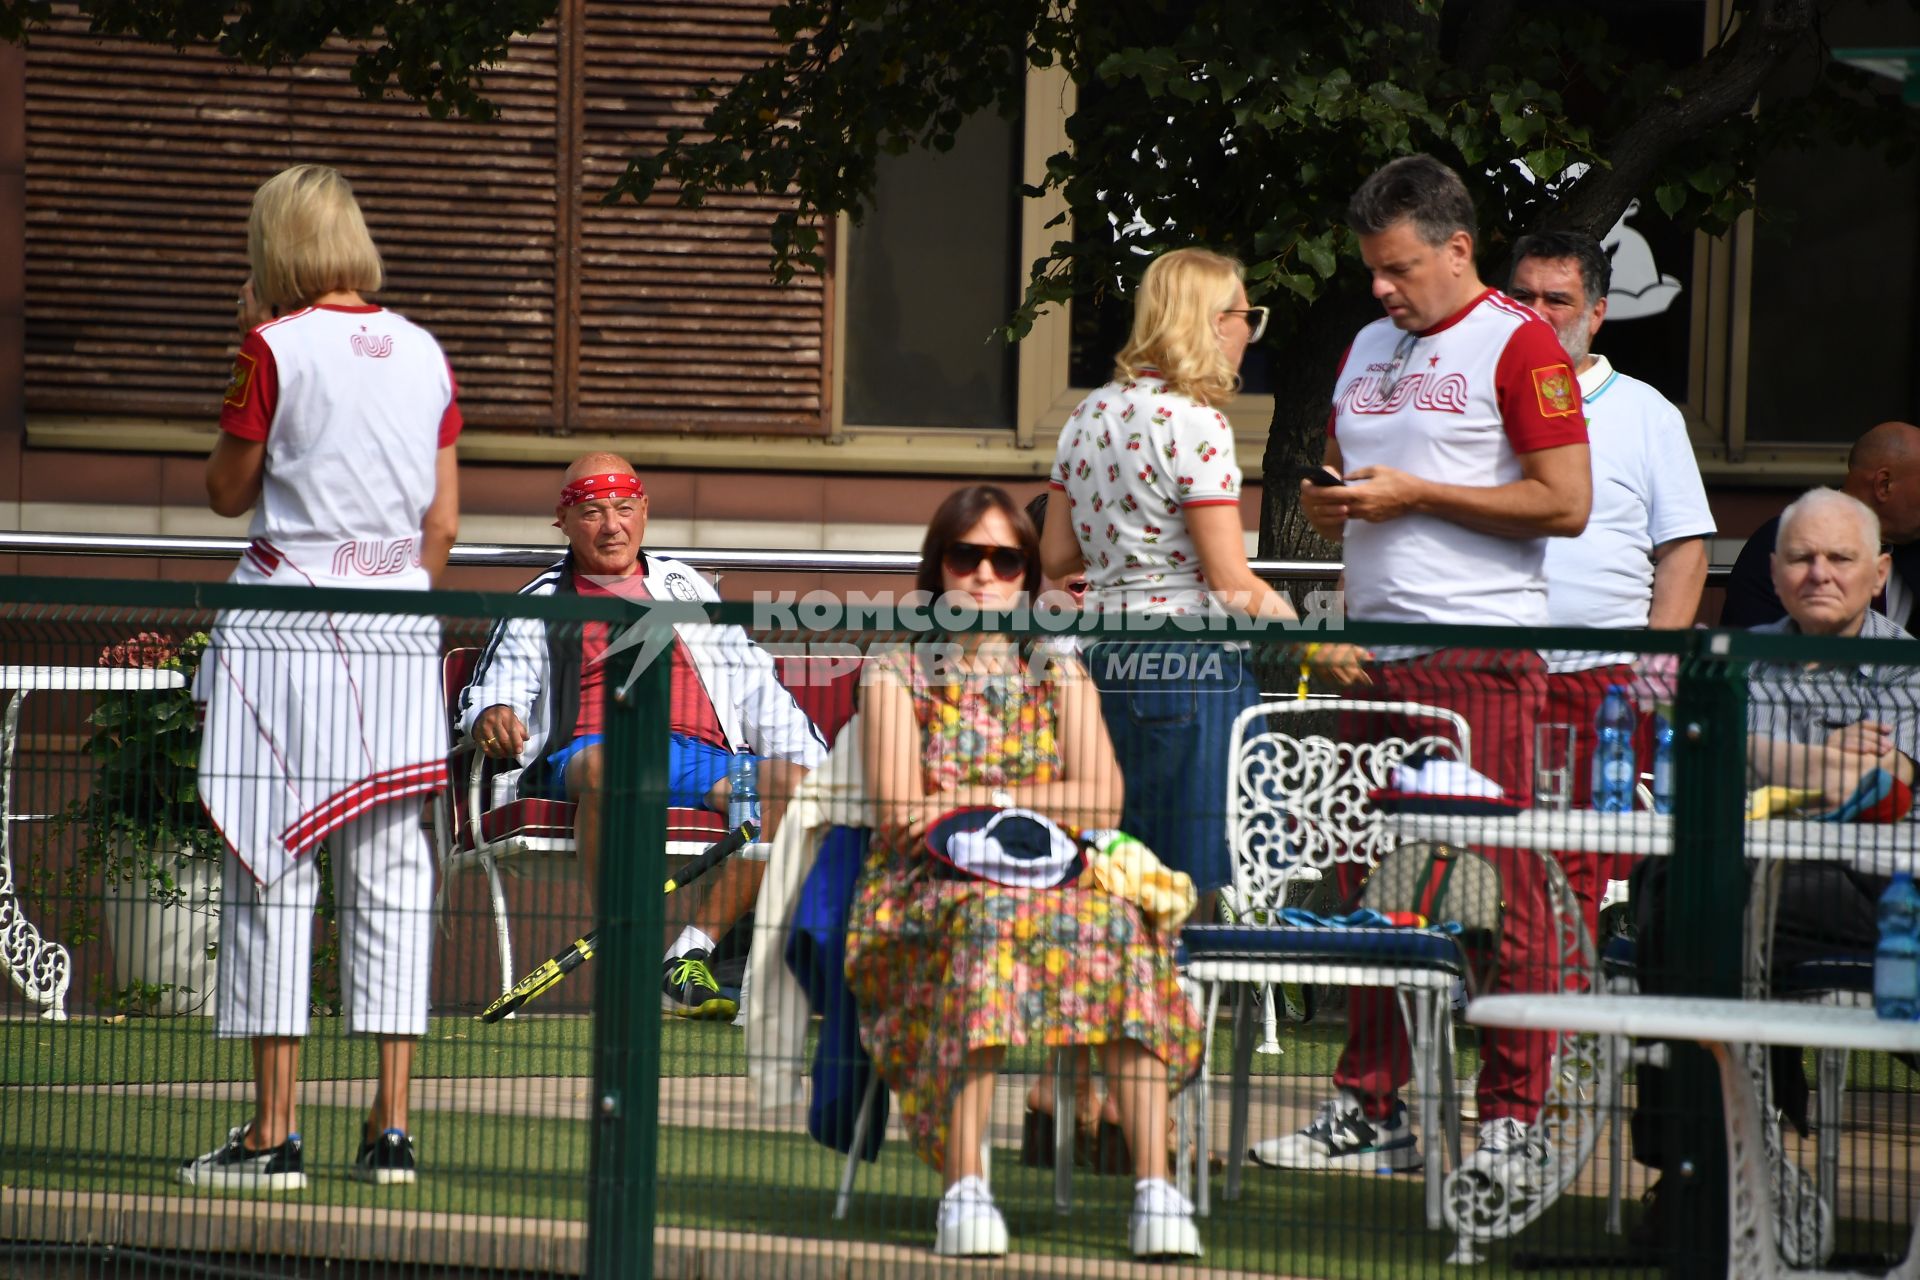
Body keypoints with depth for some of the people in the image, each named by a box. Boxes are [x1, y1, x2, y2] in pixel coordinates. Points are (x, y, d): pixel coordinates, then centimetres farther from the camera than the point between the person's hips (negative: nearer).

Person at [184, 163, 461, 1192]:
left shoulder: (278, 347, -6)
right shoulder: (424, 354, 8)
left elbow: (228, 490, 4)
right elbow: (443, 523, 9)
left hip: (288, 620, -4)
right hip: (398, 629, 4)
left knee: (275, 872, -2)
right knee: (389, 873, 6)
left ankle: (273, 1132, -3)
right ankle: (391, 1125, 4)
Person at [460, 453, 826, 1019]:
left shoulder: (685, 586, 30)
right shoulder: (540, 605, 23)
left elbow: (752, 684, 25)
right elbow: (502, 682, 10)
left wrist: (809, 760, 10)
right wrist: (494, 715, -16)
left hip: (703, 757, 3)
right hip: (589, 749, -3)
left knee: (789, 780, -29)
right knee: (606, 767, -41)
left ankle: (690, 957, -27)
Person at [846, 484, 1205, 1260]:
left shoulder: (1059, 673, 19)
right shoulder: (898, 673, 11)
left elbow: (1102, 800, 2)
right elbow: (899, 810, -4)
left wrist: (982, 801, -10)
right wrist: (1039, 805, -10)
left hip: (1057, 883, 2)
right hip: (927, 890, -2)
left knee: (1123, 924, -32)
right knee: (986, 920, -39)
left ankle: (1153, 1186, -40)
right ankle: (963, 1188, -45)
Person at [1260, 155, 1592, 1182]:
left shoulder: (1517, 344, -3)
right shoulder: (1367, 350, 20)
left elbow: (1565, 502, -10)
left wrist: (1413, 494, -11)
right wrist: (1327, 505, 4)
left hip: (1481, 656, -7)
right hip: (1374, 652, 7)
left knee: (1497, 894, -7)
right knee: (1368, 887, 5)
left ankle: (1510, 1115, -4)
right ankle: (1370, 1107, 9)